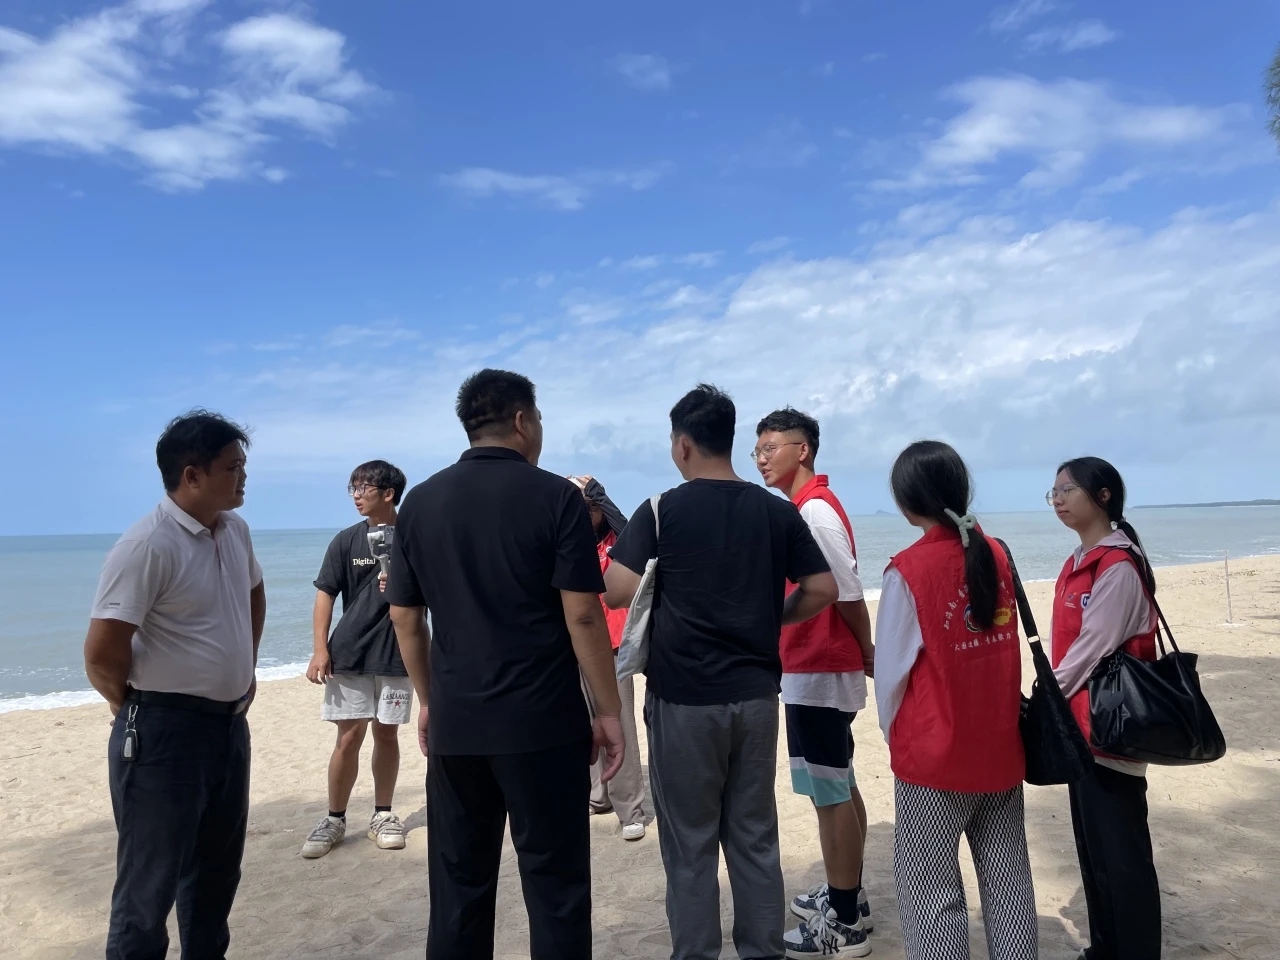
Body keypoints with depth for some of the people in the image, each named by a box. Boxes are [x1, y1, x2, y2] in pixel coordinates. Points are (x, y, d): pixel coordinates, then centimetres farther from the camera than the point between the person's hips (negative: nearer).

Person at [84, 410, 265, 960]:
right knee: (150, 883, 6)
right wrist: (133, 703, -5)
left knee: (218, 870, 21)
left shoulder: (235, 530, 5)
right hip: (165, 730, -8)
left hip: (231, 723, 8)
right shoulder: (147, 546, -21)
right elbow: (101, 652, -22)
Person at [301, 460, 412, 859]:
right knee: (349, 737, 2)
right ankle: (334, 819, 17)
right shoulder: (347, 540, 2)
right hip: (349, 654, 0)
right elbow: (325, 595, 1)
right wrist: (320, 649, -7)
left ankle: (383, 815, 23)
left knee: (386, 734, 9)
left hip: (396, 654, 0)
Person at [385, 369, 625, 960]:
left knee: (458, 883, 15)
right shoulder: (554, 496, -8)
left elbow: (404, 617, 9)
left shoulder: (421, 501, 5)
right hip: (542, 721, -4)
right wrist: (608, 712, -3)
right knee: (554, 882, 7)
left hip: (455, 723, 5)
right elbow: (582, 615, -12)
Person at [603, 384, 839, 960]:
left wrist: (661, 587, 5)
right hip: (755, 694, 4)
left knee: (690, 847, 9)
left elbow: (616, 592, -15)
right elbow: (823, 589, 2)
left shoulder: (662, 510, -9)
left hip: (684, 699, -3)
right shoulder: (777, 511, 2)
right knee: (755, 837, 16)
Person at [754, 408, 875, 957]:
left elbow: (847, 593, -19)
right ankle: (847, 898, 31)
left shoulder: (815, 511, -18)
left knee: (829, 794, 0)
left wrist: (867, 654, -7)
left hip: (818, 673, -10)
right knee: (838, 788, 18)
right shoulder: (806, 509, 12)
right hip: (815, 669, 10)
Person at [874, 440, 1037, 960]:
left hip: (935, 757, -6)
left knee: (932, 892, 7)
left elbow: (891, 671, -11)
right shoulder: (996, 556, 1)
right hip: (1001, 749, 6)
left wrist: (896, 736, 5)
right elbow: (1003, 648, 9)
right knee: (1008, 880, 17)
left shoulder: (909, 569, -16)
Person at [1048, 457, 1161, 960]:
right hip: (1080, 722, 9)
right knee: (1091, 847, 18)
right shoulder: (1078, 562, 11)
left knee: (1121, 852, 1)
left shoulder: (1118, 567, -16)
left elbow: (1091, 648, -18)